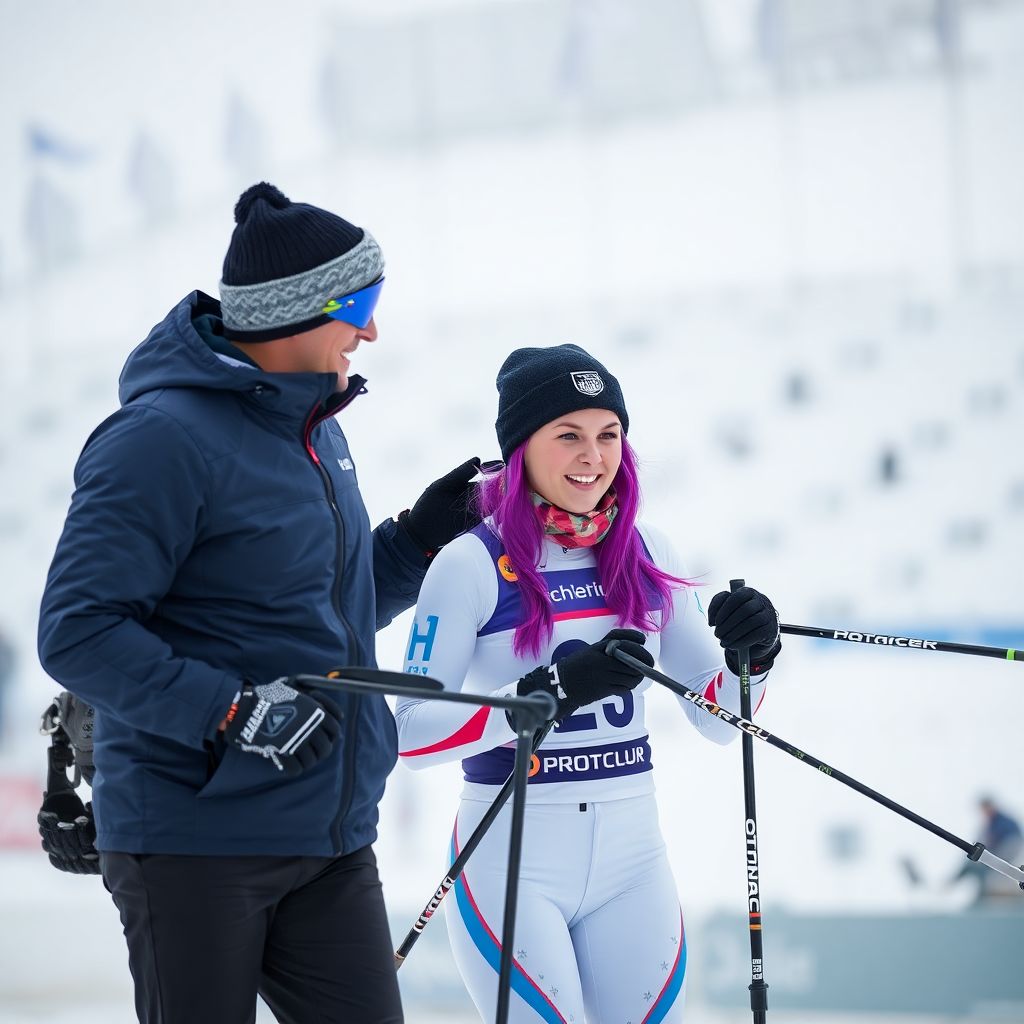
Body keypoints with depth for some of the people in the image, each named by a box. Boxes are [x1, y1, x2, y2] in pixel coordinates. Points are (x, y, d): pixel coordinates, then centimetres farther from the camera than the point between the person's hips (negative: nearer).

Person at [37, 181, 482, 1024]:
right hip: (193, 840, -8)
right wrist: (232, 711, -25)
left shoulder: (318, 433, 15)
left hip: (331, 842, 8)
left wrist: (420, 540, 10)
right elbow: (77, 634, -19)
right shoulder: (163, 437, -14)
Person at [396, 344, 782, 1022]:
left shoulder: (648, 554, 6)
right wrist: (554, 688, -25)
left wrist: (752, 654, -11)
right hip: (512, 863, -5)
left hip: (631, 857, 5)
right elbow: (411, 735, -16)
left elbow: (718, 720, 9)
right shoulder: (472, 566, -10)